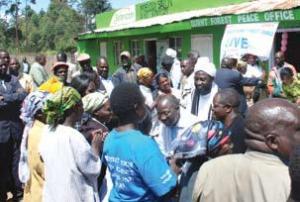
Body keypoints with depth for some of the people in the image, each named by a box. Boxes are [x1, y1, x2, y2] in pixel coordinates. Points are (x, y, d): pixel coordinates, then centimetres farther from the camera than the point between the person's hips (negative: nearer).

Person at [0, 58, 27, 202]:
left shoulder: (13, 79, 7)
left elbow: (23, 95, -8)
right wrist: (14, 99, -16)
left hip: (16, 124, 3)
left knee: (17, 159, 11)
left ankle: (18, 190, 26)